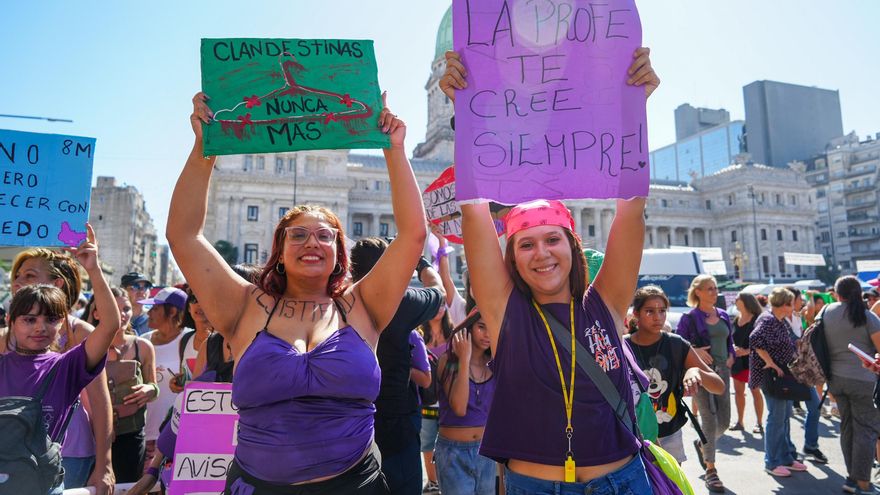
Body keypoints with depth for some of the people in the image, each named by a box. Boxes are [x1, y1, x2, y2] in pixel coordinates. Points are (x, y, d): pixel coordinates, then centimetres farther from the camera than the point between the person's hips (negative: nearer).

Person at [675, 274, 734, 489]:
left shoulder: (723, 315, 11)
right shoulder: (689, 318, -6)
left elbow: (730, 340, 21)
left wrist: (731, 356, 3)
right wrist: (695, 351, -20)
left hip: (722, 371, 6)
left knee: (724, 421, 8)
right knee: (709, 419, -5)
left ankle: (702, 444, 38)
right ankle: (710, 470, 8)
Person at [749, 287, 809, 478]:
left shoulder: (783, 321, 13)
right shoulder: (767, 320, -17)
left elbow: (791, 344, 22)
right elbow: (755, 340, -31)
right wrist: (771, 363, -27)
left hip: (784, 374, 10)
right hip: (771, 375, -10)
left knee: (785, 415, 16)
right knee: (776, 417, -5)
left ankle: (787, 457, 27)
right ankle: (772, 463, 5)